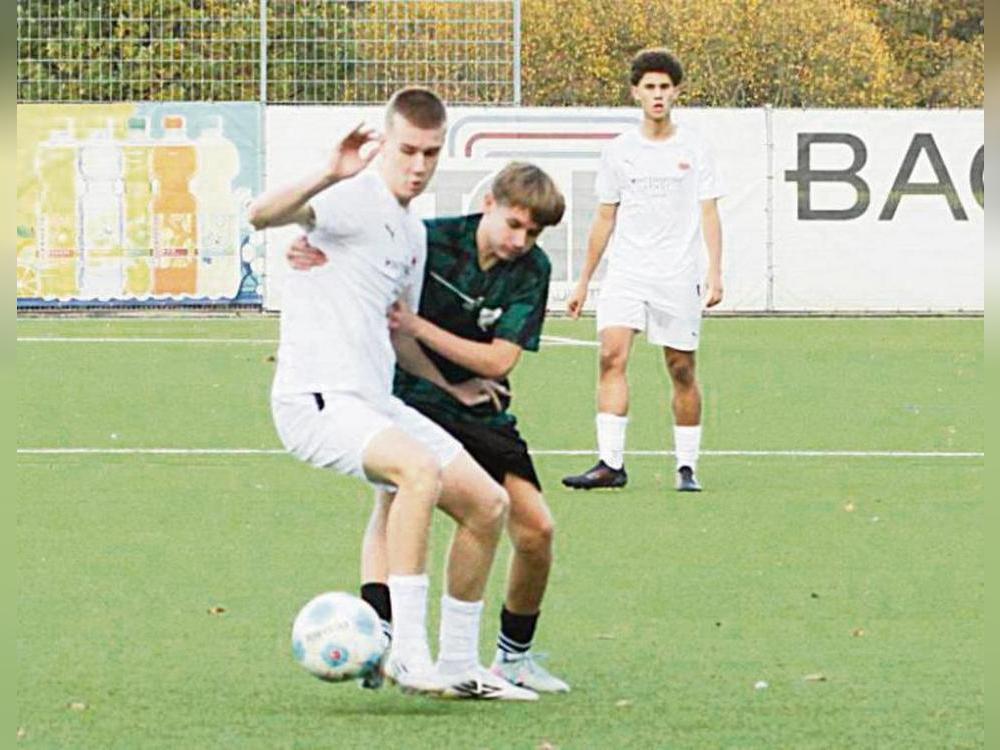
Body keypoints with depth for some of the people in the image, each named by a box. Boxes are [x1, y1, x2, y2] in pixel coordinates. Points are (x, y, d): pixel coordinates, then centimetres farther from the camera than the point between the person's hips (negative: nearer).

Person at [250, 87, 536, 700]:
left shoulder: (414, 233, 18)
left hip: (376, 403, 9)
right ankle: (406, 652, -31)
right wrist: (329, 176, -43)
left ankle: (459, 665, 17)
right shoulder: (351, 200, -9)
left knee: (488, 505, 5)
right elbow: (262, 216, -29)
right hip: (316, 399, -9)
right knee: (420, 470, -33)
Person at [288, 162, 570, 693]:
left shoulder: (532, 270, -7)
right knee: (395, 499, -30)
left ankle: (514, 655, 17)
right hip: (414, 397, -3)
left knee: (535, 529, -4)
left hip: (483, 411, 3)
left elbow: (500, 360, -15)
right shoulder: (431, 240, -13)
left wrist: (418, 326, -24)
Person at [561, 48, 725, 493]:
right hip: (625, 273, 1)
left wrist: (715, 273, -10)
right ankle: (611, 463, -19)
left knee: (682, 370, 1)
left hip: (678, 278, -1)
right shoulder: (618, 152, 9)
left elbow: (709, 214, 1)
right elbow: (605, 219, 15)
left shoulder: (693, 149, 4)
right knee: (612, 356, -16)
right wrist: (583, 282, 15)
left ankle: (687, 466, 13)